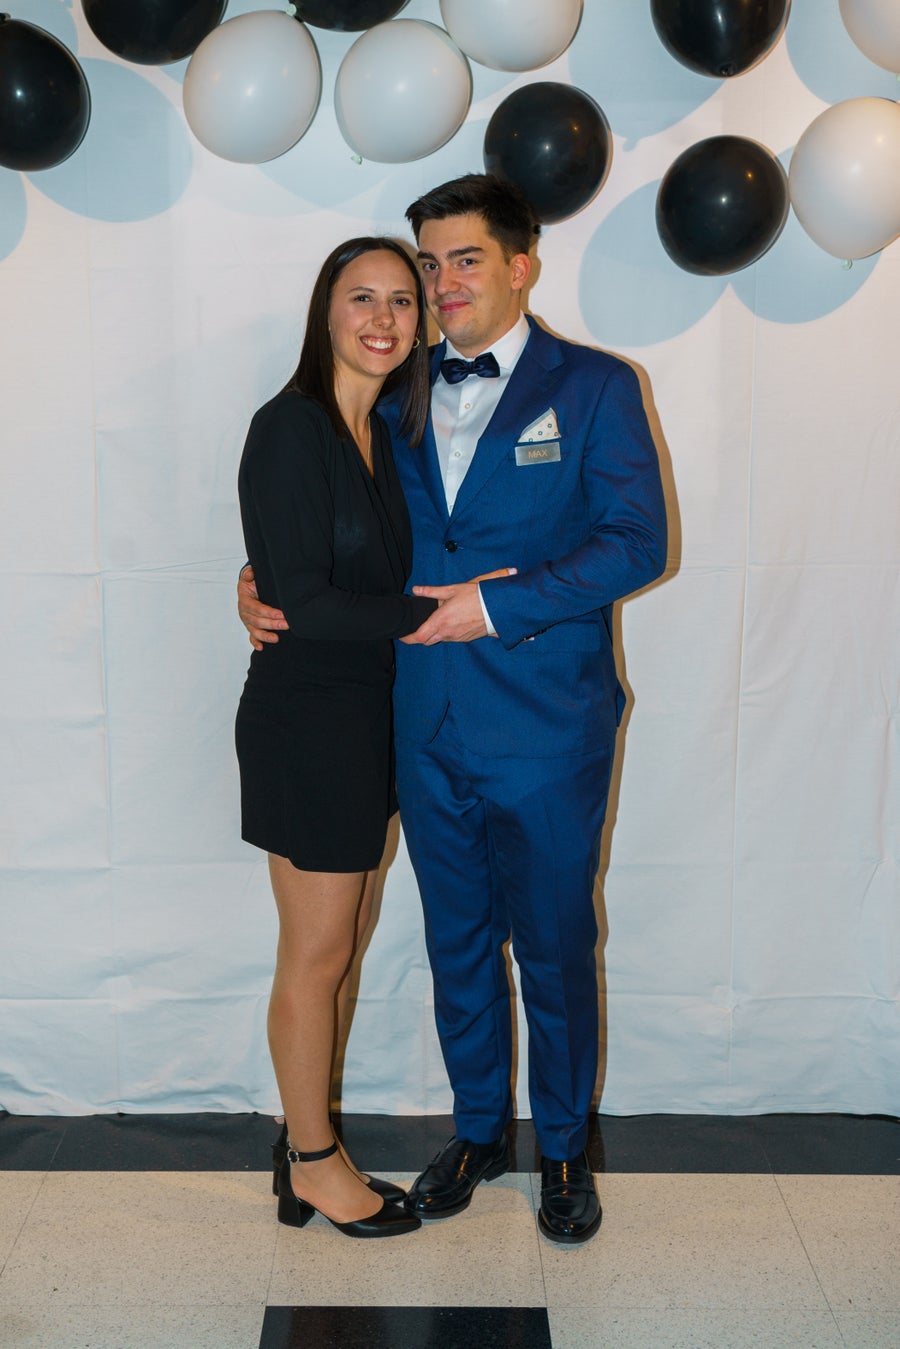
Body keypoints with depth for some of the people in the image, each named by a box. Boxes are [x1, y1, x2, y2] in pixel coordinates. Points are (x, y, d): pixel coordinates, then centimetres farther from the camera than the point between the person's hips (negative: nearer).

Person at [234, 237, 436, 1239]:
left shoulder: (381, 432, 11)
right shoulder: (292, 428, -15)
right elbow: (300, 600, -20)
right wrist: (436, 613, -20)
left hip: (363, 718, 8)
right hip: (304, 717, -8)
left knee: (335, 949, 16)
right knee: (316, 956, 5)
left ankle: (304, 1141, 31)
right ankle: (314, 1164, 23)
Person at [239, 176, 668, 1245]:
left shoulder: (594, 387, -2)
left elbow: (636, 544, -11)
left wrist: (497, 604, -18)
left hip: (546, 726, -4)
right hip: (429, 724, 4)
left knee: (553, 947, 9)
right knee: (456, 945, 15)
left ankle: (564, 1145, 30)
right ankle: (478, 1129, 36)